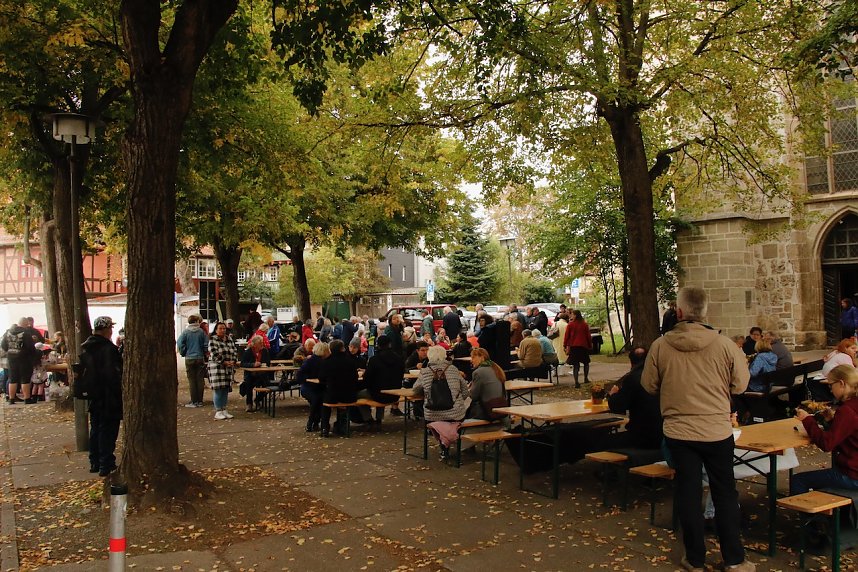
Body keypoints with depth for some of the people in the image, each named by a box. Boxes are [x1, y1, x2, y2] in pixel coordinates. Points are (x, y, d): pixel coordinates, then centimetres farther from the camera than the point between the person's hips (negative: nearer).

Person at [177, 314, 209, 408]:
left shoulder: (185, 332, -5)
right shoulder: (201, 332, -3)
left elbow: (180, 343, -9)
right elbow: (206, 344, -2)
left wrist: (183, 353, 7)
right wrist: (205, 354, 14)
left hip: (189, 359, -1)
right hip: (200, 358, 1)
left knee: (192, 380, 4)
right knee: (200, 380, 6)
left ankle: (194, 401, 3)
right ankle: (200, 401, 9)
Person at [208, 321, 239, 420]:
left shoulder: (230, 339, 14)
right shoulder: (212, 340, -4)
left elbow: (235, 351, 13)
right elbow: (214, 354, -13)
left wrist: (233, 361, -4)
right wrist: (224, 362, -16)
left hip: (229, 368, 6)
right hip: (216, 367, -6)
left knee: (226, 389, 7)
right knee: (218, 389, -7)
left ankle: (224, 410, 14)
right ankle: (218, 411, -3)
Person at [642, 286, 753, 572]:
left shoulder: (660, 346, -11)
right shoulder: (724, 344, -12)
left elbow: (649, 385, -1)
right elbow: (740, 384, -1)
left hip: (678, 431, 0)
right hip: (717, 430, 0)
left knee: (689, 494, 12)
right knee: (725, 494, 15)